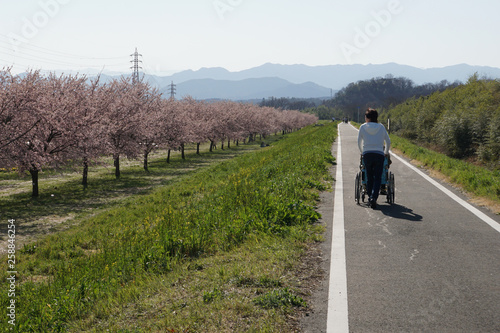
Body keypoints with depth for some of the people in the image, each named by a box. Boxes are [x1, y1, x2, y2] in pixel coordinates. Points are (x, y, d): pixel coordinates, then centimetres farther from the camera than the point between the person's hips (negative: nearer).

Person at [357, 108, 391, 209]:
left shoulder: (363, 127, 4)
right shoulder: (381, 127, 7)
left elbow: (359, 142, 14)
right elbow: (388, 142, 15)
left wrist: (362, 152, 31)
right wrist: (386, 152, 31)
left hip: (367, 154, 0)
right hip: (379, 154, 0)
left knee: (369, 177, 12)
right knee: (377, 178, 0)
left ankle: (370, 198, 12)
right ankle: (373, 197, -17)